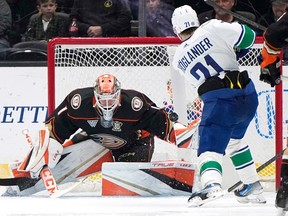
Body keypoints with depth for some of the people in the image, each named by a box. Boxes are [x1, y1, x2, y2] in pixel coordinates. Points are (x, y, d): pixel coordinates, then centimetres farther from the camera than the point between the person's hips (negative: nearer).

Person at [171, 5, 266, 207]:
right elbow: (248, 37, 1)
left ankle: (211, 183, -41)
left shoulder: (179, 59, 12)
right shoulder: (212, 28, 0)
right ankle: (253, 188, 34)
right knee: (234, 140, 28)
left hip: (220, 102, -3)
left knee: (211, 147, -8)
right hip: (248, 95, 3)